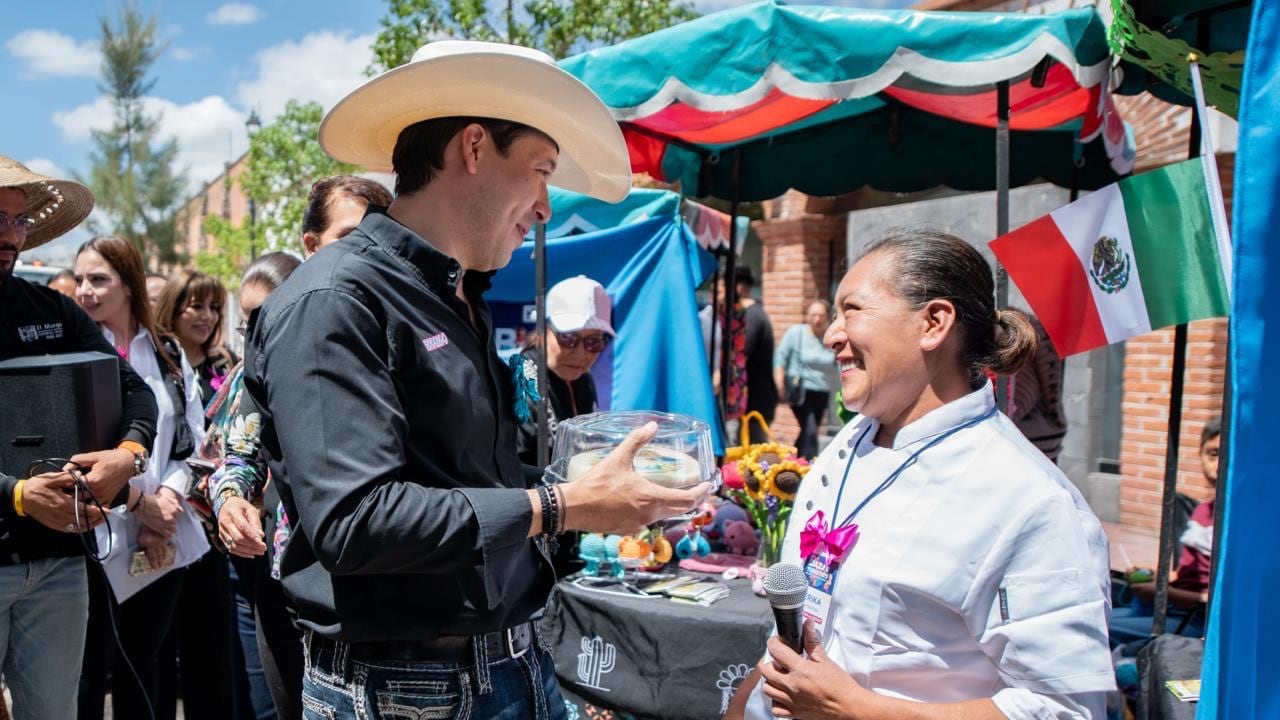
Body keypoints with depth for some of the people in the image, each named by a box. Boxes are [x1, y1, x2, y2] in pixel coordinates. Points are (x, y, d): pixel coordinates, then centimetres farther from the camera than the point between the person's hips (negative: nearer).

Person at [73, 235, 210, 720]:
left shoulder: (169, 355, 10)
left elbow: (192, 439, 7)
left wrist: (168, 495, -11)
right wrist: (138, 503, -14)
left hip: (166, 540, 3)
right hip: (99, 538, -3)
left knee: (143, 664, 15)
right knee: (89, 670, 3)